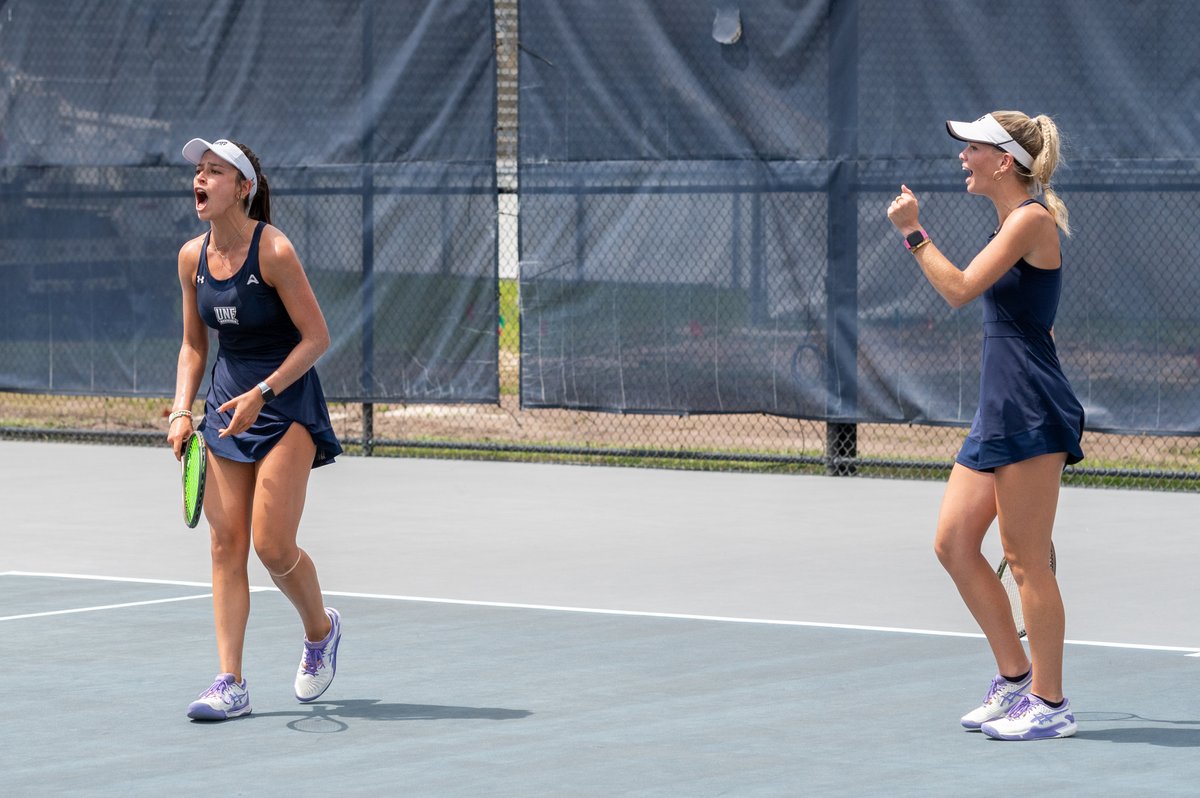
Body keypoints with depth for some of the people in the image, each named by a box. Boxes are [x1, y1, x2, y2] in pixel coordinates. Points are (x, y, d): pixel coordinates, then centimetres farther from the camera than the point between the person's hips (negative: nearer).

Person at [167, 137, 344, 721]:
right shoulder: (192, 257, 2)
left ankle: (321, 629, 19)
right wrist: (182, 411, 0)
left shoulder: (274, 250, -16)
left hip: (285, 403, -6)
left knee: (272, 545, -11)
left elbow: (316, 337, -13)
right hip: (226, 404, 6)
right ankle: (230, 684, -2)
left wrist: (260, 394, -20)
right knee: (226, 544, -2)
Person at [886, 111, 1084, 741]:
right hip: (997, 410, 10)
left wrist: (912, 231, -9)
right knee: (954, 543, 9)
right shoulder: (1012, 221, 18)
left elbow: (960, 289, -17)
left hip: (1031, 410, -10)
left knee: (1025, 558, -5)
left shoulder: (1033, 219, -11)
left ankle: (1049, 703, 2)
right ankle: (1016, 680, 17)